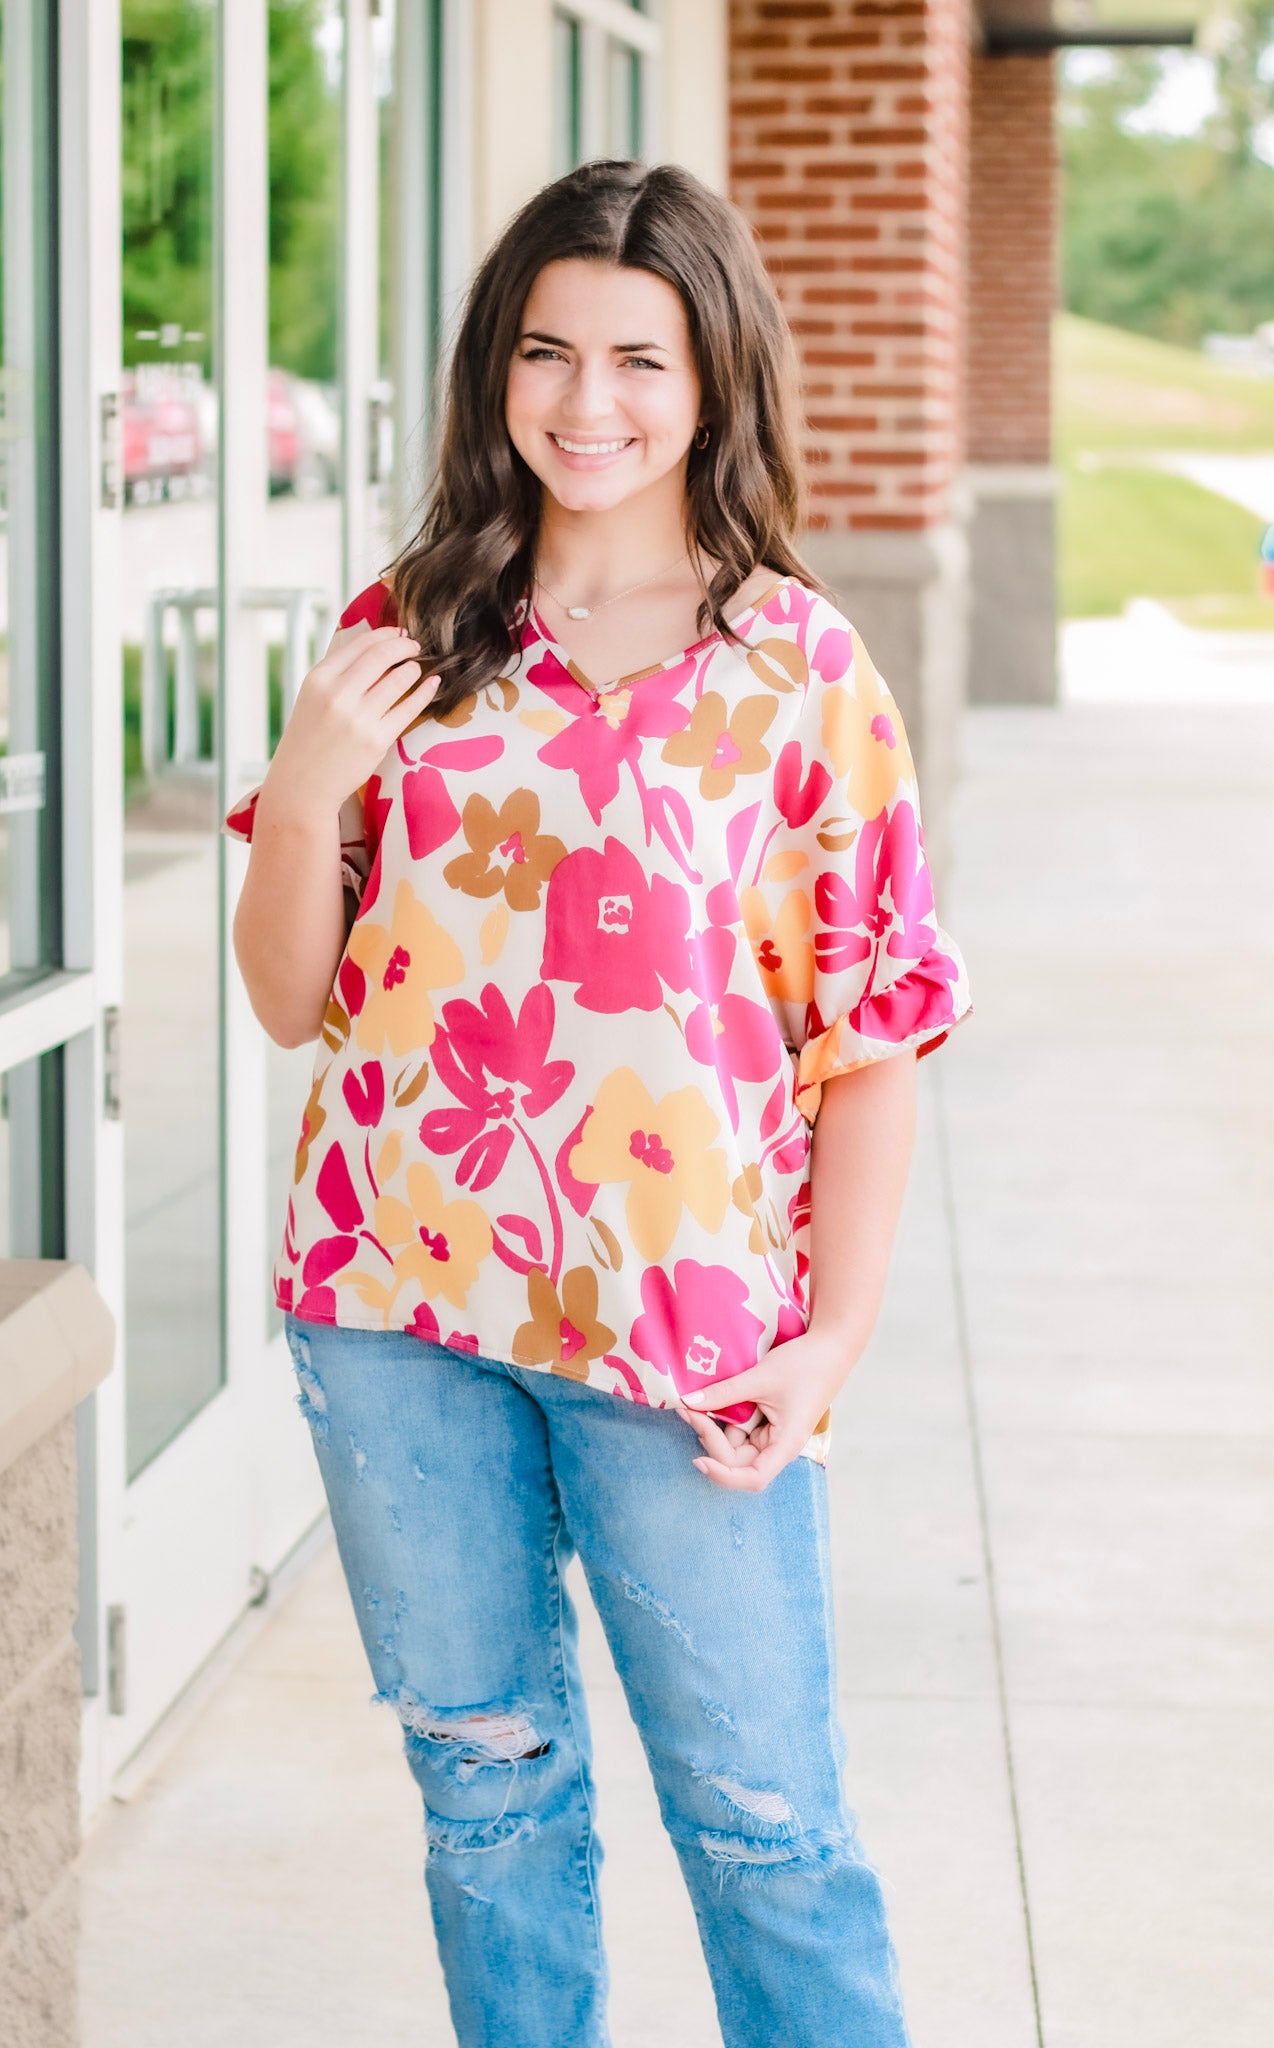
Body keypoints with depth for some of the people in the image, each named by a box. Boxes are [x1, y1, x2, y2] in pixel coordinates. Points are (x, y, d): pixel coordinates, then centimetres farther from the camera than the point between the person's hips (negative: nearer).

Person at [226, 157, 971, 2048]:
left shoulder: (798, 667, -3)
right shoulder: (401, 637, 5)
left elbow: (873, 1034, -3)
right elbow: (290, 1001, 7)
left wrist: (837, 1336, -9)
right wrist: (303, 794, -10)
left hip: (686, 1334, -3)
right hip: (400, 1306, 3)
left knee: (762, 1820, 5)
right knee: (485, 1784, 15)